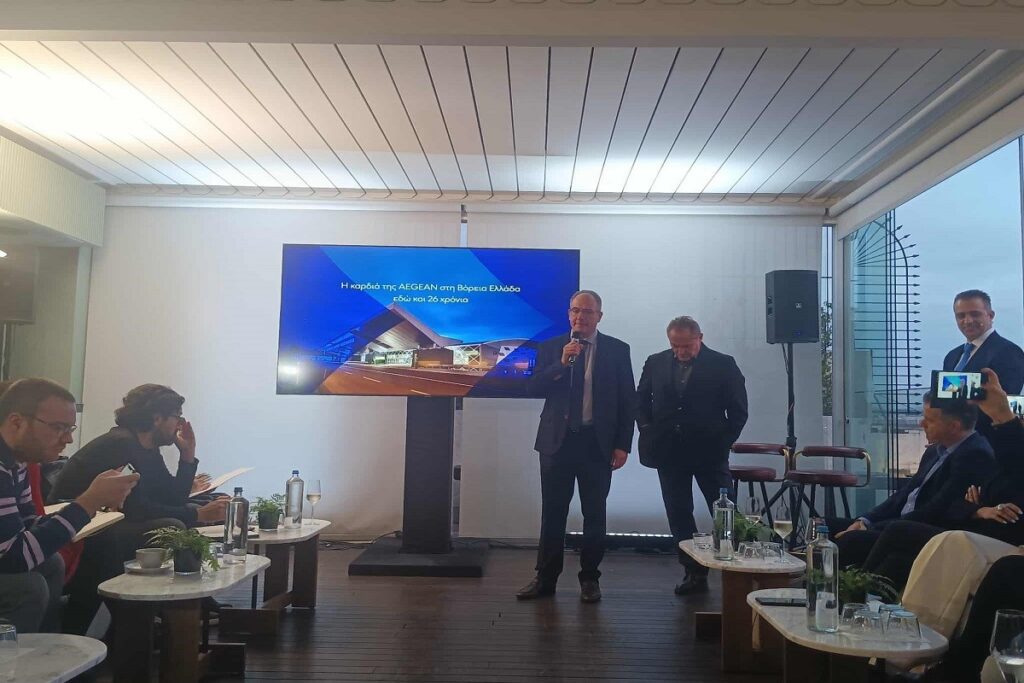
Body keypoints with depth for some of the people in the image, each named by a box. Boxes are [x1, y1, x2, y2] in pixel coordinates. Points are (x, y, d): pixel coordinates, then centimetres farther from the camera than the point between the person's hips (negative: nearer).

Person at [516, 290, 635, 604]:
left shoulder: (617, 350, 3)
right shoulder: (551, 348, 6)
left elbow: (627, 401, 2)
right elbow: (535, 389, -3)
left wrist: (622, 445, -4)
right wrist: (561, 363, -17)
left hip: (597, 443, -1)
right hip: (557, 440, 1)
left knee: (594, 513, 7)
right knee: (552, 512, 6)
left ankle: (589, 578, 20)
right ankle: (545, 578, 16)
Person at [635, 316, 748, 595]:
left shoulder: (723, 365, -4)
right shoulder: (655, 363, 5)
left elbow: (738, 410, 0)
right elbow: (641, 400, 13)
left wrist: (724, 442, -5)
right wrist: (648, 432, 2)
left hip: (709, 452, -3)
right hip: (669, 452, 3)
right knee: (679, 514, 7)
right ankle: (694, 573, 17)